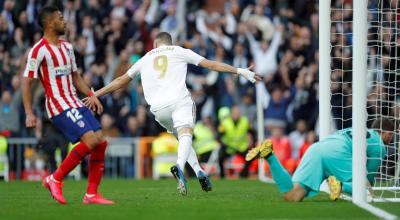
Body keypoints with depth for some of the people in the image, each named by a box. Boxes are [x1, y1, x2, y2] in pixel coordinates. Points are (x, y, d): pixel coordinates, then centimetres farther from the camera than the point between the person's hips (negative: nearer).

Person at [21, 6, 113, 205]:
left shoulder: (67, 47, 16)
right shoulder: (39, 50, -10)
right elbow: (26, 82, -10)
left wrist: (91, 95, 11)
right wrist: (29, 113, -16)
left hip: (76, 104, 8)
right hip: (59, 107, -8)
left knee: (101, 142, -2)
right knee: (90, 140, -21)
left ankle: (91, 194, 4)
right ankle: (55, 179, -8)